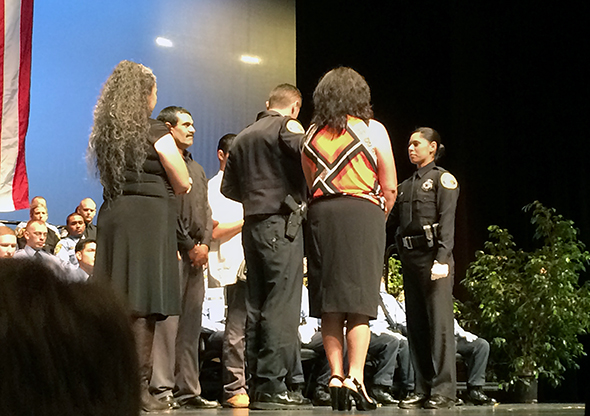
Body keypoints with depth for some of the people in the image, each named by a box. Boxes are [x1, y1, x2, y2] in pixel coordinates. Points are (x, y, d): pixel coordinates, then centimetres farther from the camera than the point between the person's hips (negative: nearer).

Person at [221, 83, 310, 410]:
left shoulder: (243, 137, 18)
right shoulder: (287, 127, -4)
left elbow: (228, 188, 19)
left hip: (252, 224, 7)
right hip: (282, 223, -7)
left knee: (256, 305, 9)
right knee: (281, 305, -9)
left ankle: (256, 384, 11)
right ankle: (272, 386, -12)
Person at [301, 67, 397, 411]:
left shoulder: (312, 135, 13)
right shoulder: (373, 130, 2)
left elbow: (310, 185, 14)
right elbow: (390, 187, 1)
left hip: (321, 215, 3)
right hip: (363, 212, -3)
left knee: (329, 303, 5)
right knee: (360, 300, -5)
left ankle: (336, 376, 2)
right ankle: (355, 377, -12)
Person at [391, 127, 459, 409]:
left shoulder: (443, 179, 3)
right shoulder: (406, 185, 22)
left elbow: (447, 221, -7)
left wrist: (442, 259, -18)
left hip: (433, 255, -7)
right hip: (409, 257, 7)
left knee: (439, 321, -10)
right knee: (416, 324, 4)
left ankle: (443, 390, -10)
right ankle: (423, 390, 7)